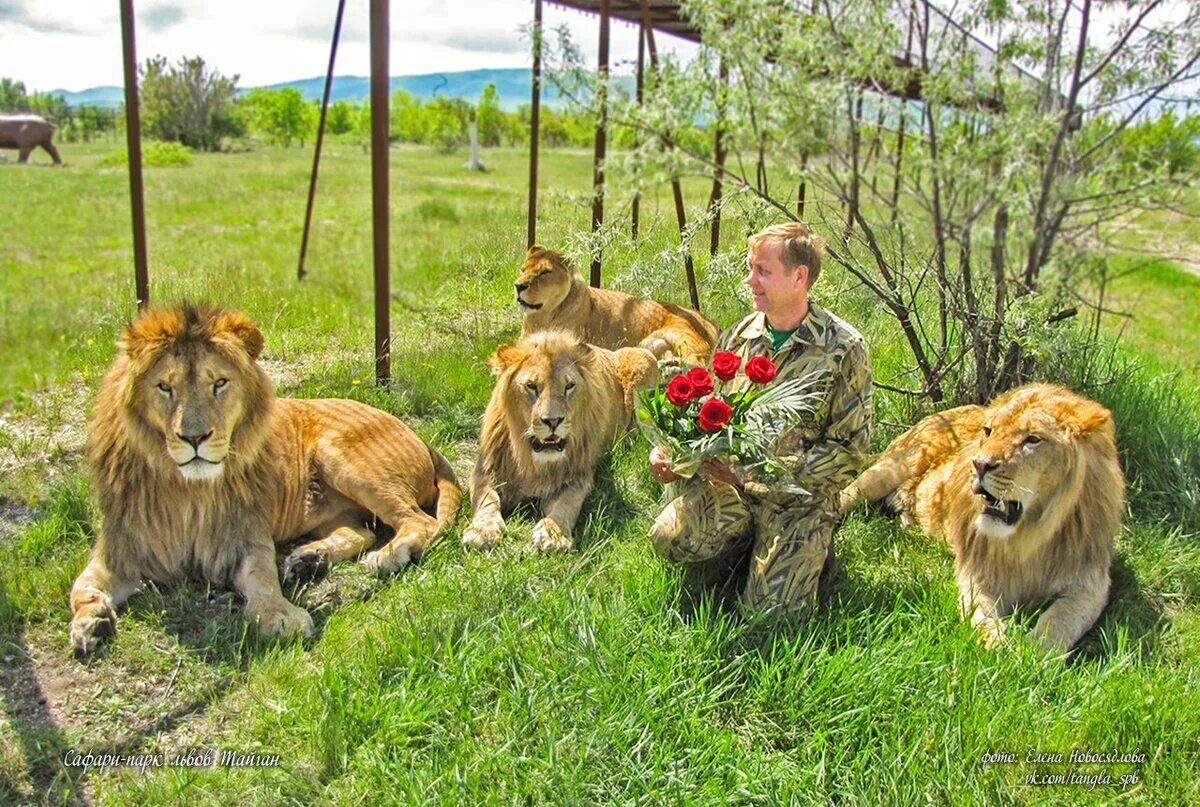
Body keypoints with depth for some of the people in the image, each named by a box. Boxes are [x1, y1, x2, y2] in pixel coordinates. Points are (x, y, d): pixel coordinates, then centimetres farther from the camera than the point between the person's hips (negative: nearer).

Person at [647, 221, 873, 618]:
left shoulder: (843, 349, -9)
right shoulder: (737, 337, 4)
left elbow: (850, 451, -10)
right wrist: (670, 449, -7)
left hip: (798, 498, -3)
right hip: (729, 485, 4)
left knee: (769, 611, -14)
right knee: (670, 536, -22)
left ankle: (811, 547, 16)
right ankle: (743, 542, 8)